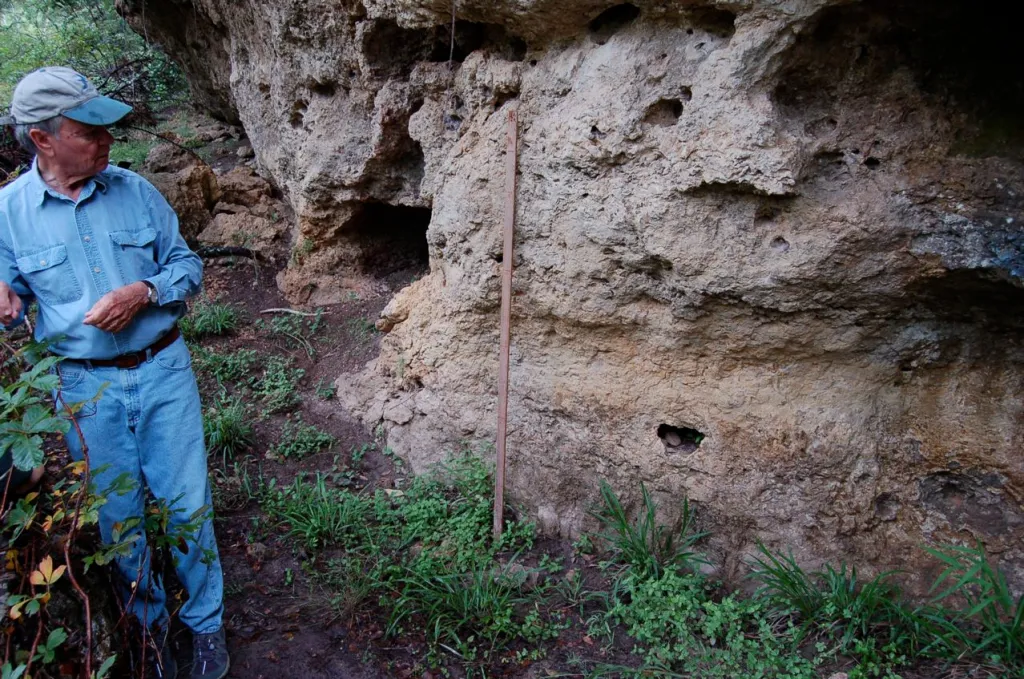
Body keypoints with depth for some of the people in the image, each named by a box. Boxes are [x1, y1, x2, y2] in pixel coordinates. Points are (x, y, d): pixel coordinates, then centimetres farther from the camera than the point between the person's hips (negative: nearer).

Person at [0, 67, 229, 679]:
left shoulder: (135, 191, -2)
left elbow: (188, 265, 4)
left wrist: (144, 292, -15)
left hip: (162, 371, 1)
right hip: (87, 386, 0)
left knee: (188, 506, 6)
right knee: (118, 519, 13)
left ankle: (206, 622, 28)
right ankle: (149, 623, 37)